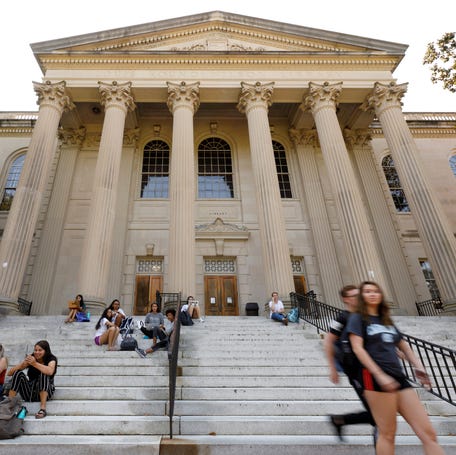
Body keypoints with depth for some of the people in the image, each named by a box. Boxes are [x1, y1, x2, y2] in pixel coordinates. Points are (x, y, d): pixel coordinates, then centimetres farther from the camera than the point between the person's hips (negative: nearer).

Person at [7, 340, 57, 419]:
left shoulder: (51, 359, -8)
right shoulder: (30, 358, 1)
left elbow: (50, 372, -33)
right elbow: (10, 373, -6)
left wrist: (35, 363, -40)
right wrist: (23, 364, -24)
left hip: (45, 392, -3)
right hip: (29, 393, 3)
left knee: (43, 374, -32)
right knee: (18, 373, -17)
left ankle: (43, 409, -35)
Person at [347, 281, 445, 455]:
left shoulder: (387, 320, 22)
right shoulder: (357, 318, 1)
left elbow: (403, 345, 27)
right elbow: (357, 348, -10)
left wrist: (418, 367, 10)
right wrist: (380, 375, -18)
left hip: (399, 377, 7)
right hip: (375, 378, -7)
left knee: (428, 432, 2)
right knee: (387, 433, -4)